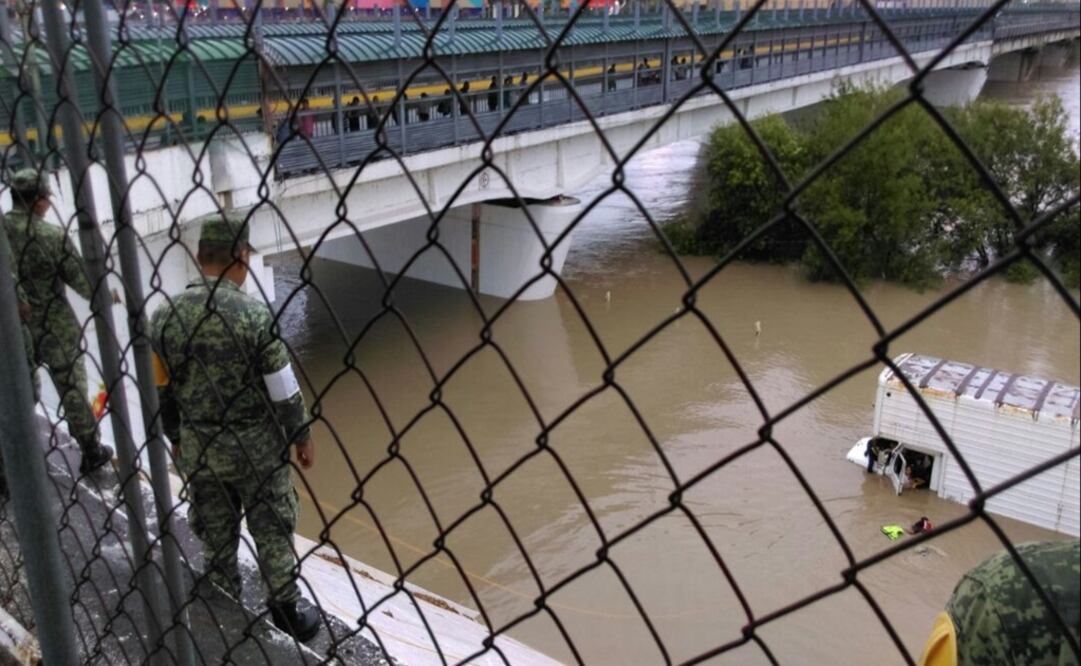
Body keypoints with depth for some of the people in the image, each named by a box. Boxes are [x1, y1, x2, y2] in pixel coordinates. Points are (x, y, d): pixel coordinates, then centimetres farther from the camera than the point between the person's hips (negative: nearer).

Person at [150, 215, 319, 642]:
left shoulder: (165, 316, -7)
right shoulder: (255, 315, -21)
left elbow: (161, 391, 2)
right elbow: (284, 390, -15)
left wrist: (176, 440, 16)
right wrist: (302, 436, 0)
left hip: (199, 446, 4)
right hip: (256, 446, -4)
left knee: (215, 534, 19)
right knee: (272, 531, 13)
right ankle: (287, 612, 24)